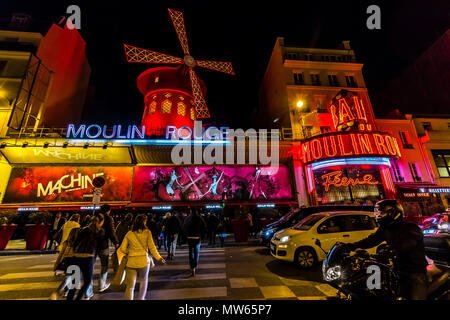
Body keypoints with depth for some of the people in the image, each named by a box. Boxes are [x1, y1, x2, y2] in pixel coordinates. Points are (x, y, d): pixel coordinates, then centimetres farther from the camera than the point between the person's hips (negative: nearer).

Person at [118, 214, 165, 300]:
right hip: (143, 260, -1)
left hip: (131, 261, 1)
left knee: (130, 285, 10)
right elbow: (152, 247, -7)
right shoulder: (147, 232, -7)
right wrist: (158, 258, 3)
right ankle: (141, 298, 38)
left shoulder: (129, 233, 0)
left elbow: (122, 249, 1)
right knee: (143, 281, 23)